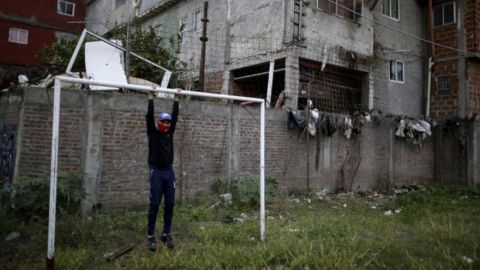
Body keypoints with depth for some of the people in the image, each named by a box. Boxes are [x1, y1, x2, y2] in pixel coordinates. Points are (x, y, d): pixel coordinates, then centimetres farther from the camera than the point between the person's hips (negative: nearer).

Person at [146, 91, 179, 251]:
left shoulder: (170, 132, 11)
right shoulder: (152, 132, 1)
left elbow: (175, 116, 10)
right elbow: (149, 115, -7)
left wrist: (176, 98, 11)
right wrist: (151, 97, -7)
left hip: (169, 172, 5)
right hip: (156, 172, -4)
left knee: (170, 205, 5)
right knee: (154, 205, -2)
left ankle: (166, 234, 16)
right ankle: (150, 236, 7)